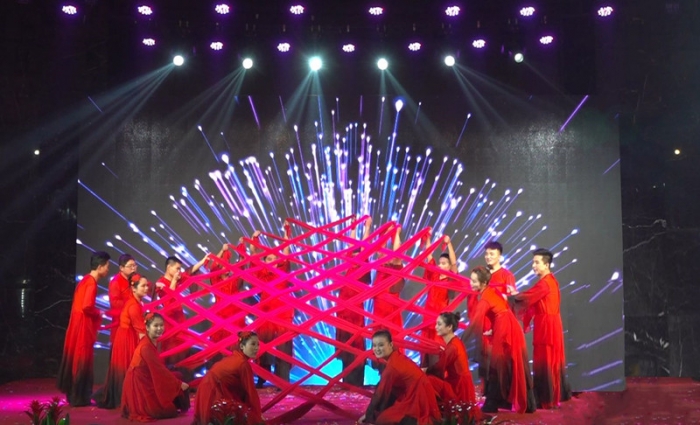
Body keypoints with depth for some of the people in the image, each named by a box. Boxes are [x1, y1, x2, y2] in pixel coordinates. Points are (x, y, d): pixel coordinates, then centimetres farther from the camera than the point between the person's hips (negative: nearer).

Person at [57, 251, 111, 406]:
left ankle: (74, 395, 22)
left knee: (75, 358, 14)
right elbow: (86, 306, -26)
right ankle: (79, 398, 5)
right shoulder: (92, 282, -17)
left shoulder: (85, 280, 11)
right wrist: (98, 314, -9)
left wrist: (95, 313, 8)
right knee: (82, 360, -1)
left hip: (78, 323, 9)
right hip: (83, 325, -9)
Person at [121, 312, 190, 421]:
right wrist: (179, 384, -15)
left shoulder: (151, 343, 5)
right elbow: (159, 370, -22)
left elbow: (158, 368, 10)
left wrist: (177, 381, 5)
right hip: (141, 387, -9)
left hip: (146, 383, 9)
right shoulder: (146, 347, -23)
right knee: (170, 410, -5)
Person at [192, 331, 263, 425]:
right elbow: (251, 391, -12)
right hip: (215, 397, -10)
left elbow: (243, 389, 17)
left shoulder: (234, 358, 12)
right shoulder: (243, 363, -17)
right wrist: (258, 416, -2)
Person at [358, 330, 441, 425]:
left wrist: (368, 415, -4)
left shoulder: (393, 366, -21)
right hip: (417, 394, 9)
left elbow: (381, 392, -14)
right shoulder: (397, 357, 6)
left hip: (416, 399, -9)